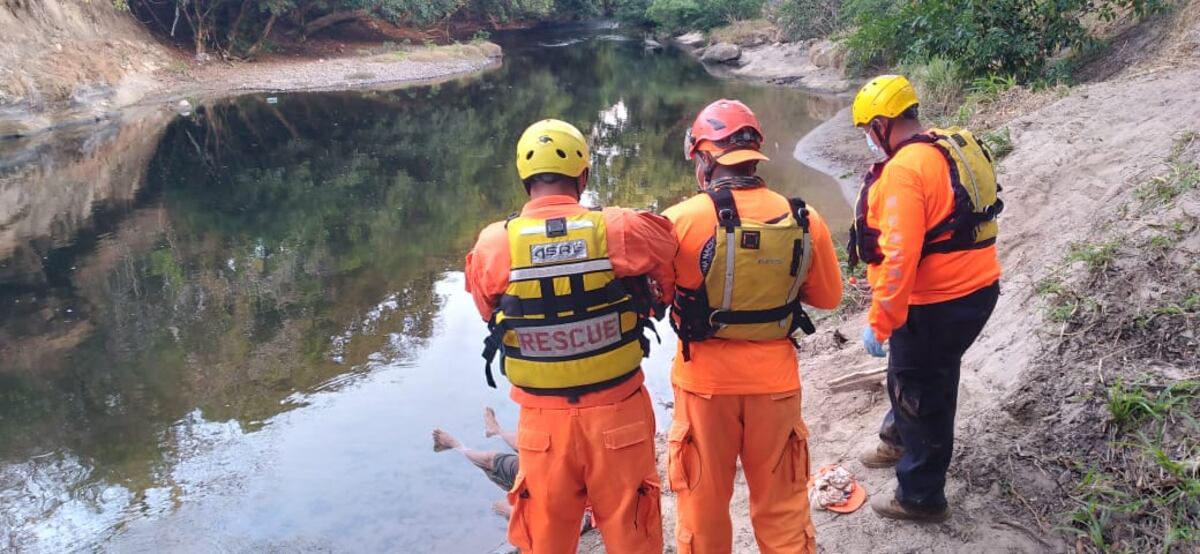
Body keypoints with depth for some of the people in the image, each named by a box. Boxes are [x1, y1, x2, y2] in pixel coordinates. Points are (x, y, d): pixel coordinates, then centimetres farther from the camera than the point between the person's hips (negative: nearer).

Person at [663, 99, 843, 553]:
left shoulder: (683, 220, -18)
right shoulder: (804, 221, -8)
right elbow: (827, 296, 5)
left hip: (706, 378, -2)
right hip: (775, 377, 2)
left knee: (704, 499, 18)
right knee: (781, 502, 20)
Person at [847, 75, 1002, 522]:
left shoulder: (904, 171, -23)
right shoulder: (954, 148, 7)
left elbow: (900, 258, -28)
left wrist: (878, 322, -21)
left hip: (936, 305, -9)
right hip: (977, 288, 9)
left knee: (923, 394, 7)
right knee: (910, 373, 28)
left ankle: (921, 497, 24)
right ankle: (900, 442, 52)